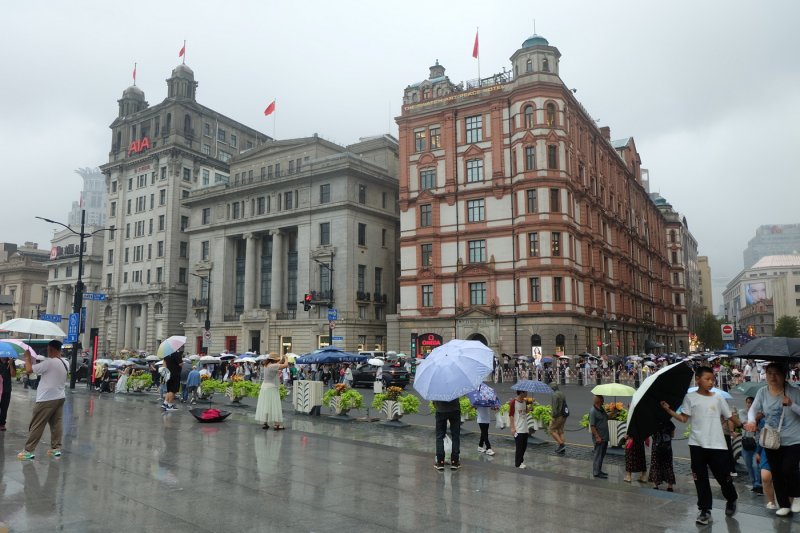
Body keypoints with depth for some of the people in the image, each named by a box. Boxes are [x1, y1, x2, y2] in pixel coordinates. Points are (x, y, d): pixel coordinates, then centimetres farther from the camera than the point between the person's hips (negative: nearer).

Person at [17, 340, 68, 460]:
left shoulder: (49, 362, -18)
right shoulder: (65, 364, 8)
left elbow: (29, 369, -17)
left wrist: (27, 357, -1)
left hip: (47, 399, -8)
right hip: (60, 397, 8)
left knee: (36, 426, 0)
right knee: (56, 424, 11)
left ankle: (28, 451, 5)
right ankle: (56, 448, 13)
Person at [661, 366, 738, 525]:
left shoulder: (718, 397, 5)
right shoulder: (690, 397, -1)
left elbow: (729, 416, 11)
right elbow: (684, 418, -4)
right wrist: (668, 410, -13)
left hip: (717, 445, 1)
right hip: (697, 444, -1)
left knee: (724, 476, 8)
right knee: (700, 478, 4)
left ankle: (731, 500, 38)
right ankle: (705, 510, 14)